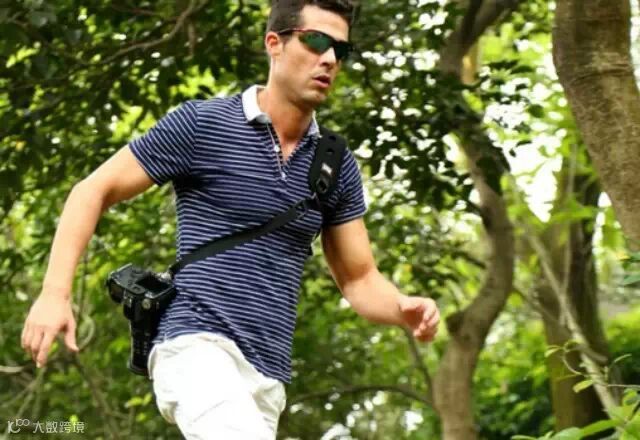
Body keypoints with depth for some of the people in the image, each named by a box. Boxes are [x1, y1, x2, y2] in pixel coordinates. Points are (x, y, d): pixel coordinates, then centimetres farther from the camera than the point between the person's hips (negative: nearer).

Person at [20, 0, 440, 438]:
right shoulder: (202, 124, -3)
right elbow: (94, 191, 2)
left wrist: (405, 309, -7)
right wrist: (55, 294, -8)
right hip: (198, 346, -6)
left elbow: (359, 278, 16)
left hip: (267, 377, 6)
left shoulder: (338, 167, 11)